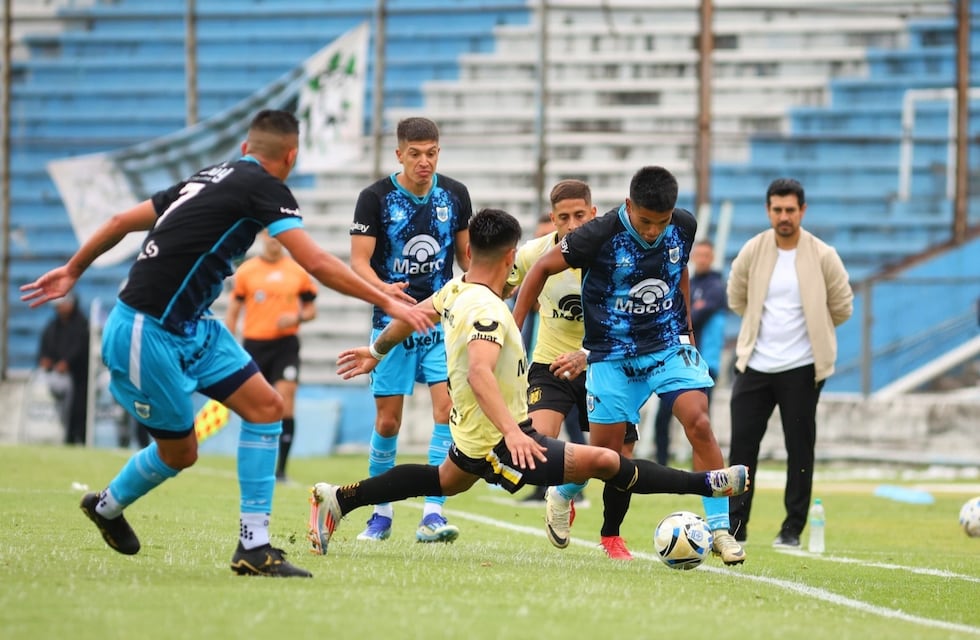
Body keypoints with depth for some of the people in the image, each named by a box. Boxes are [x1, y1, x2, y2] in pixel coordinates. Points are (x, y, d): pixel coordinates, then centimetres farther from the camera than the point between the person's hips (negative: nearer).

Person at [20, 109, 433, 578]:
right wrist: (387, 302, -17)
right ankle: (107, 505, 33)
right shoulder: (264, 187, -13)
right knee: (179, 452, 5)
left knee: (265, 407, 0)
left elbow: (122, 221, 18)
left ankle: (254, 546, 1)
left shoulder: (212, 177, 12)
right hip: (146, 333, -9)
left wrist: (73, 270, 29)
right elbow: (317, 263, -21)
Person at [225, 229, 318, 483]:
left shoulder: (298, 271, 7)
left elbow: (310, 309, 15)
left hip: (286, 343, 0)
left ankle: (280, 468, -13)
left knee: (286, 401, -14)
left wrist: (297, 317, -8)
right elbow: (232, 313, 7)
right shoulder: (246, 271, 5)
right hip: (254, 344, 0)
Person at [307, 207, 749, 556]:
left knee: (446, 481, 36)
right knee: (604, 461, -12)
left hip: (469, 432, 10)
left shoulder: (456, 290, -2)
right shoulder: (486, 310, -29)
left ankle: (337, 500, 36)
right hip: (496, 444, -10)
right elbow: (479, 372, -42)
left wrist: (377, 350, 34)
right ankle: (705, 485, -14)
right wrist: (511, 432, -52)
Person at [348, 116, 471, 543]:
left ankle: (432, 515, -15)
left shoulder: (454, 195, 3)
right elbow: (359, 259, -10)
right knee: (387, 422, 2)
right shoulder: (376, 198, -6)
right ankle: (381, 513, 20)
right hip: (392, 320, -2)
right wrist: (383, 289, -29)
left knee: (448, 408, -14)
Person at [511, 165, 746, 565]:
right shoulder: (601, 235, -19)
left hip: (669, 345, 3)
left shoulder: (684, 227, -6)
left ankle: (720, 530, -12)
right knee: (605, 449, -1)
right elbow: (543, 268, -6)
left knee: (699, 423, -18)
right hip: (613, 355, -2)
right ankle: (563, 496, 33)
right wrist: (513, 328, -4)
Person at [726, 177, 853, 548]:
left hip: (801, 368, -2)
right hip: (754, 365, 2)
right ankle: (735, 524, 9)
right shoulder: (753, 252, 0)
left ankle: (793, 528, 7)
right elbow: (737, 298, 15)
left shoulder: (823, 257, -6)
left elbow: (842, 308, 5)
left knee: (799, 448, 0)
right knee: (742, 443, 1)